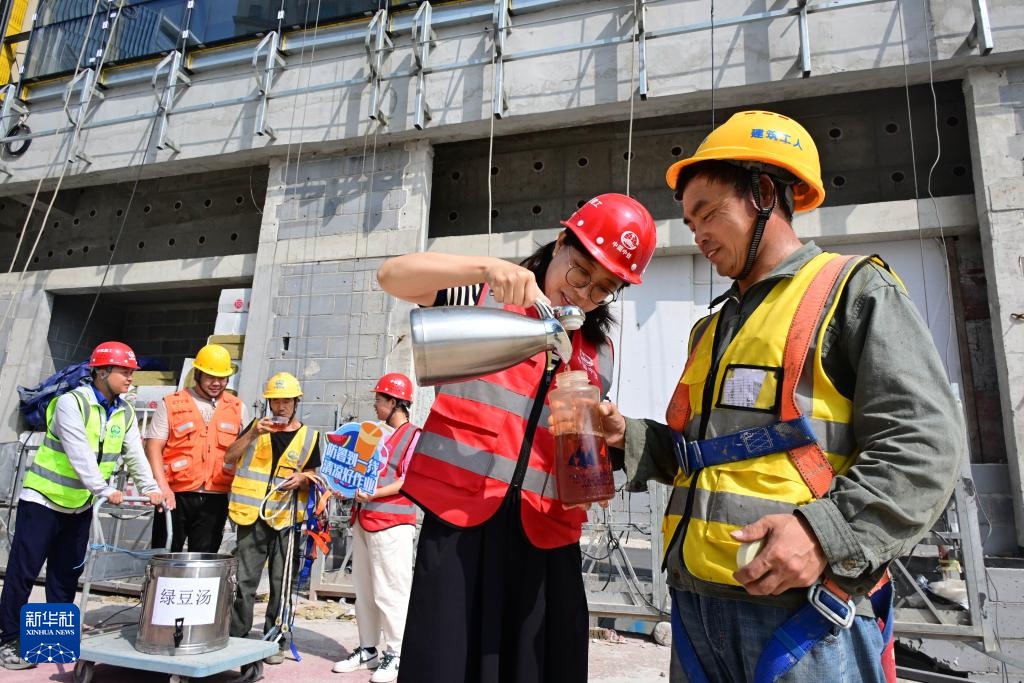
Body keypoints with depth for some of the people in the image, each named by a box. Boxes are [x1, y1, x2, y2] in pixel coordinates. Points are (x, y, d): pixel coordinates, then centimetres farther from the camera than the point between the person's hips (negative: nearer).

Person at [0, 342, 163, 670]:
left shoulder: (125, 413, 1)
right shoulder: (71, 403, -19)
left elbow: (135, 455, -1)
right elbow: (80, 454, -28)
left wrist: (150, 488, -12)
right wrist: (105, 489, -33)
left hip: (81, 506, 6)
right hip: (43, 499, -6)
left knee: (67, 574, 13)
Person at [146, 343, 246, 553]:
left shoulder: (237, 408, 9)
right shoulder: (171, 404, 2)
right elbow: (154, 447, -2)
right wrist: (163, 486, -14)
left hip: (215, 498, 2)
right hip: (176, 496, -2)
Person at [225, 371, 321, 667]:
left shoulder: (308, 437, 4)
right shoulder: (257, 426, 7)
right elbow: (229, 458, -1)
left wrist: (302, 479, -13)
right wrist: (252, 434, -15)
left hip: (285, 519, -1)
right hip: (253, 515, 1)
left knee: (281, 584, 5)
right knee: (244, 581, 6)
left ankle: (275, 642, 17)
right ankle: (237, 637, 20)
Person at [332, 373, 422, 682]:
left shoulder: (413, 435, -7)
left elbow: (409, 480, -14)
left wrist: (374, 494, -21)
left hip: (392, 523, -8)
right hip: (363, 518, 8)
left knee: (390, 590, -4)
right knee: (364, 589, 13)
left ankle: (395, 654, 7)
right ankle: (367, 649, 23)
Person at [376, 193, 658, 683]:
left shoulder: (599, 352, 14)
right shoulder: (486, 297, 1)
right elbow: (392, 275, -10)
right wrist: (486, 268, -24)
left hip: (543, 532, 4)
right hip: (461, 514, -3)